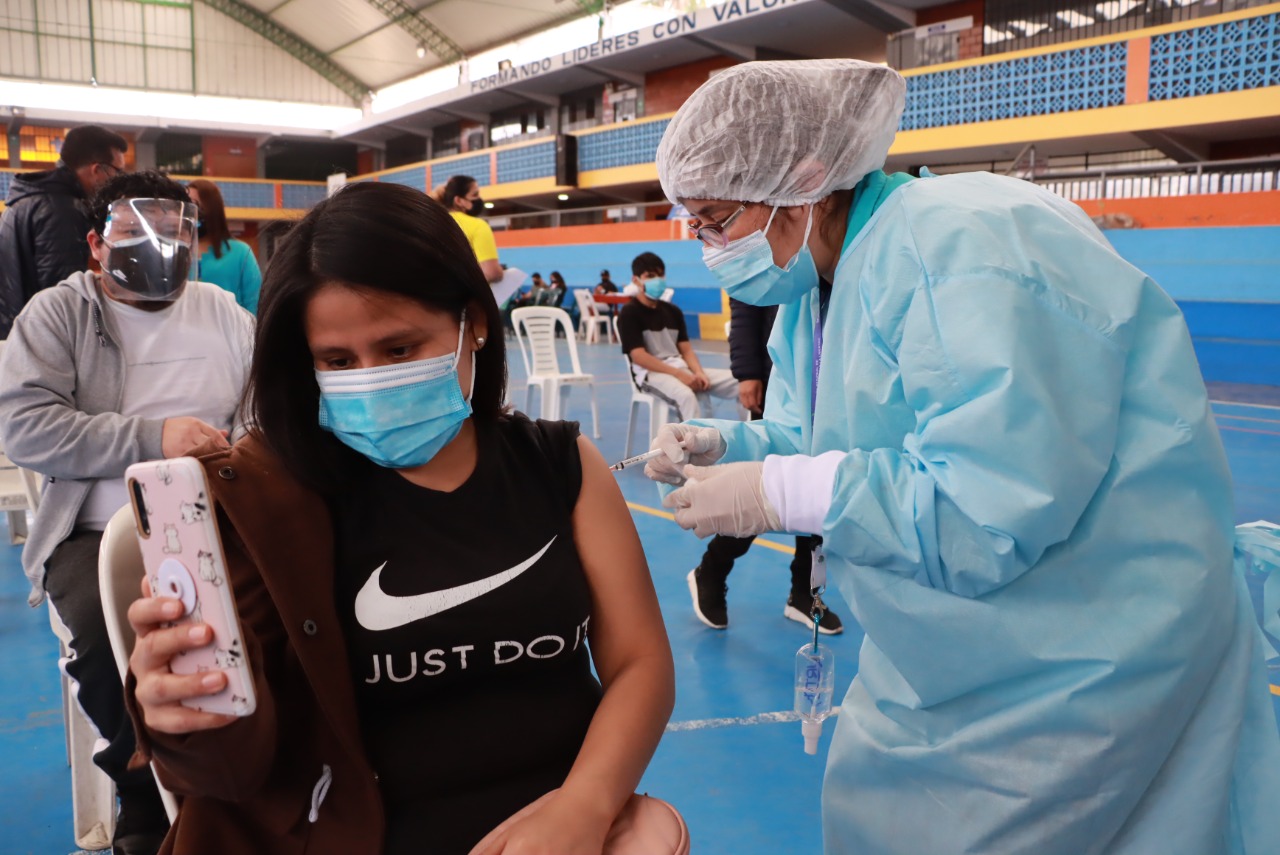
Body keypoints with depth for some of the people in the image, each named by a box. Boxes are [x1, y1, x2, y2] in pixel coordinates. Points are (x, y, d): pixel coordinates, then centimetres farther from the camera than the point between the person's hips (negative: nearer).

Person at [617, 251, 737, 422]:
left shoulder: (673, 311, 16)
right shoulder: (629, 313, -3)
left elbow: (686, 350, 11)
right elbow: (638, 356, -13)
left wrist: (699, 372, -11)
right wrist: (678, 374, -19)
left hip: (680, 368, 7)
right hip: (651, 373, -6)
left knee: (738, 382, -11)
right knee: (686, 395, -40)